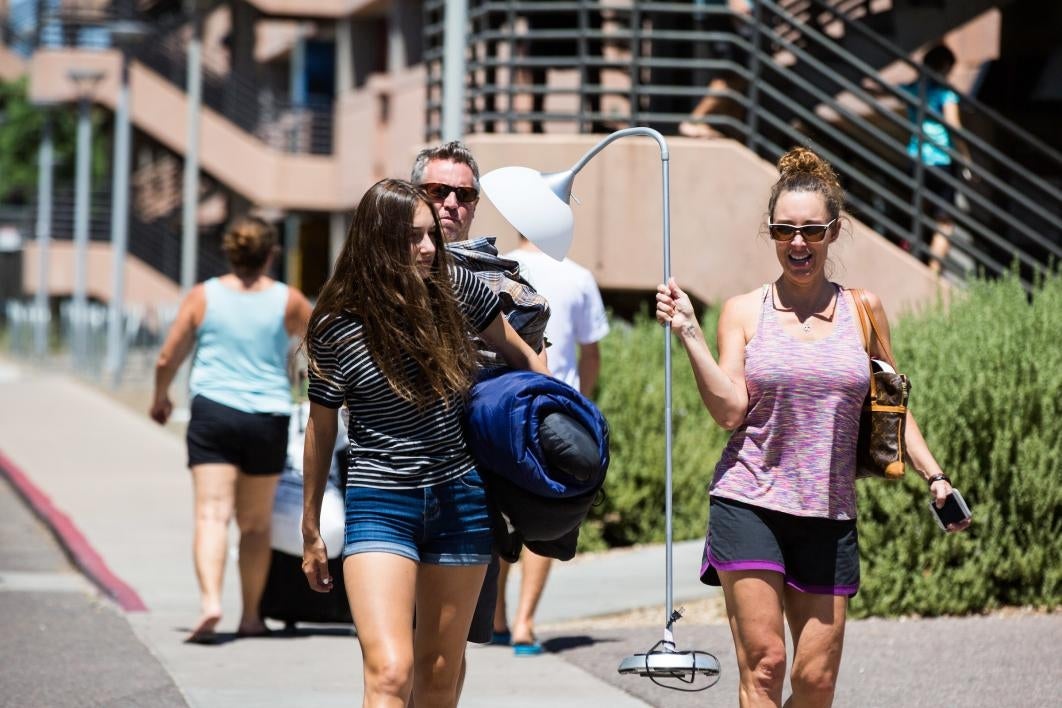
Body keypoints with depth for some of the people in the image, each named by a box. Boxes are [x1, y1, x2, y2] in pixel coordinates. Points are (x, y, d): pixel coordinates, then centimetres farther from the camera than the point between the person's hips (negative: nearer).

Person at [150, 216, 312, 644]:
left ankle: (210, 600, -28)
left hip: (213, 415, -1)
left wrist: (160, 399, 23)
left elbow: (167, 359, 5)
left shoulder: (203, 296, 1)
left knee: (212, 514, -8)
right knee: (256, 524, 14)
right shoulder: (287, 301, 2)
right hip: (268, 418, 1)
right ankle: (250, 616, 20)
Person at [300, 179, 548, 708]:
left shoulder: (455, 287, -1)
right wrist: (310, 531, 11)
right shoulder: (338, 326, -8)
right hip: (381, 503, -4)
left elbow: (518, 353, 16)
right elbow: (321, 428, 4)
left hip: (461, 499, 4)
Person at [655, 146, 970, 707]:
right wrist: (688, 333, -11)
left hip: (828, 516, 2)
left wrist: (935, 476, 8)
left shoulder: (863, 311, 9)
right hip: (749, 506, -2)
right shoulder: (744, 312, 4)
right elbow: (729, 409, -6)